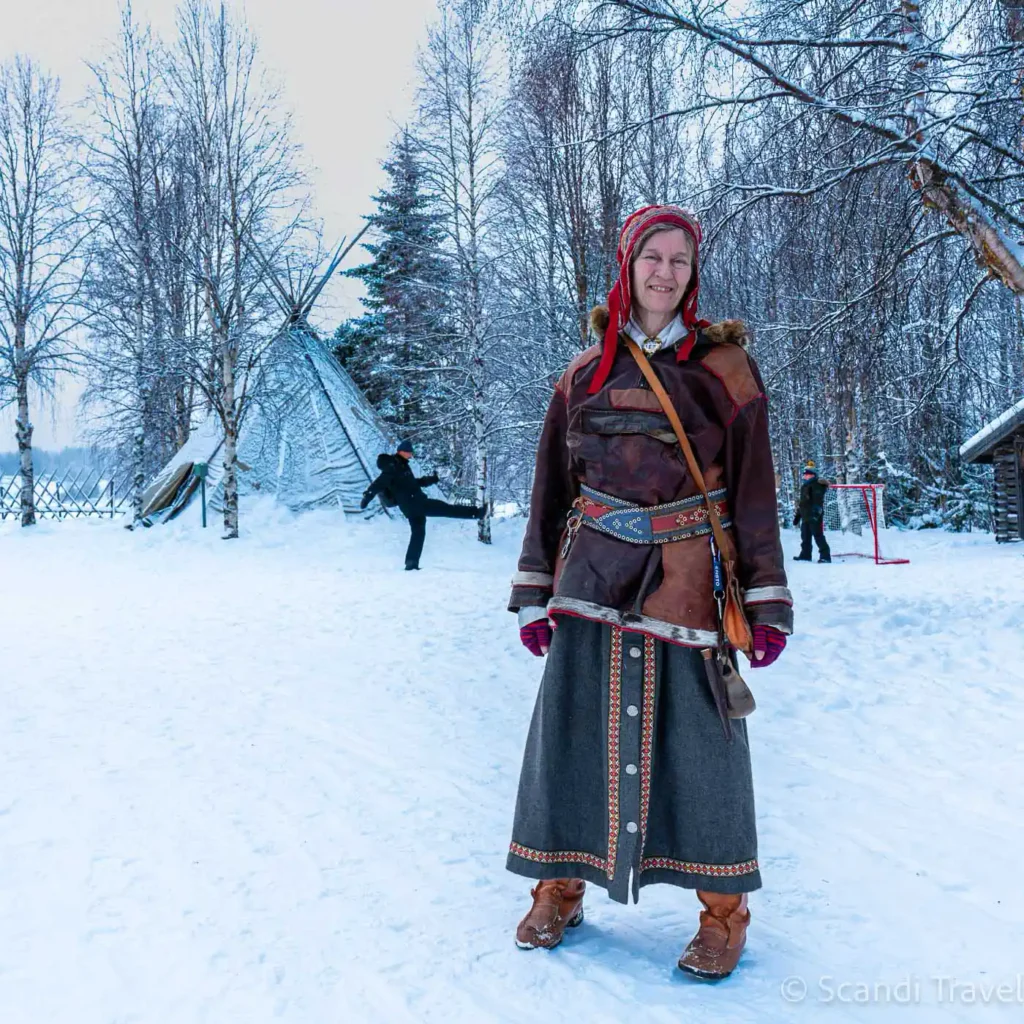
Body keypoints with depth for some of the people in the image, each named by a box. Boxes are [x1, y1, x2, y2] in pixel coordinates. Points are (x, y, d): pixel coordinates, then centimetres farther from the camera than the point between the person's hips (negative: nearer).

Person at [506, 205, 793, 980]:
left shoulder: (725, 369, 2)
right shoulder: (585, 374, 8)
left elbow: (753, 489, 2)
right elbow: (552, 488, 10)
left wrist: (768, 602, -3)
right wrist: (533, 593, 6)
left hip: (687, 581, -2)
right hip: (592, 579, 2)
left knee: (698, 735, 2)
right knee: (573, 726, 6)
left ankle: (724, 907, 19)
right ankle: (560, 887, 24)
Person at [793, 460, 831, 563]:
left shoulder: (817, 485, -7)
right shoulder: (804, 486, 21)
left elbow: (818, 501, -19)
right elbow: (801, 503, 28)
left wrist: (817, 512, -30)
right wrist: (797, 516, 28)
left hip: (815, 516, -9)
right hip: (805, 516, 9)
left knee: (818, 537, -11)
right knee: (805, 537, 13)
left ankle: (825, 556, -10)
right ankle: (805, 555, 23)